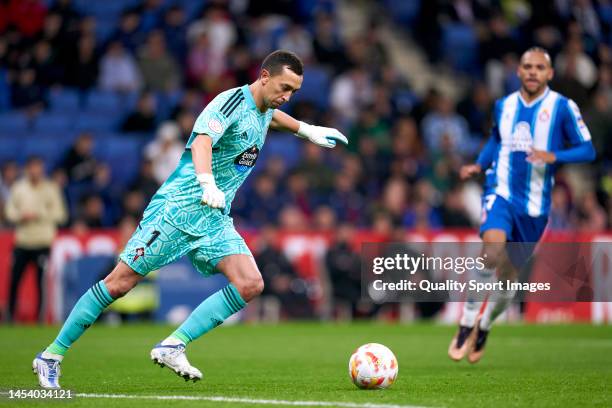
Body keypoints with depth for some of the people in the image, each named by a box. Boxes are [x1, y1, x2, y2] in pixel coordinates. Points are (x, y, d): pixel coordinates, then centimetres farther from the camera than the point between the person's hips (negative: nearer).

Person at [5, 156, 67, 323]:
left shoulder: (51, 189, 0)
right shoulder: (18, 188, 8)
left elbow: (59, 215, -2)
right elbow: (9, 211, 11)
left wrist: (38, 215, -13)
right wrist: (21, 216, -9)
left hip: (44, 242, -2)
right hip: (22, 242, 2)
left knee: (43, 281, -6)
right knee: (14, 278, 2)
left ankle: (42, 315, 2)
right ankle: (10, 314, 14)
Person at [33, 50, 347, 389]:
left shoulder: (264, 109, 12)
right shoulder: (232, 100, -15)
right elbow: (201, 141, -33)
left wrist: (306, 130, 44)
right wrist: (207, 183, -49)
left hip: (215, 220, 8)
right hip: (177, 208, -8)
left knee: (250, 284, -13)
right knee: (119, 282, -8)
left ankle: (172, 347, -13)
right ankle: (52, 355, 5)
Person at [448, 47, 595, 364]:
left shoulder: (563, 107, -5)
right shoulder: (503, 106, 7)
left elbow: (587, 150, -6)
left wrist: (553, 156, -22)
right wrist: (478, 165, 8)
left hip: (535, 204, 0)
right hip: (501, 192, 0)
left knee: (509, 274, 9)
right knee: (493, 246, -29)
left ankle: (484, 328, 36)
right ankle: (467, 323, -20)